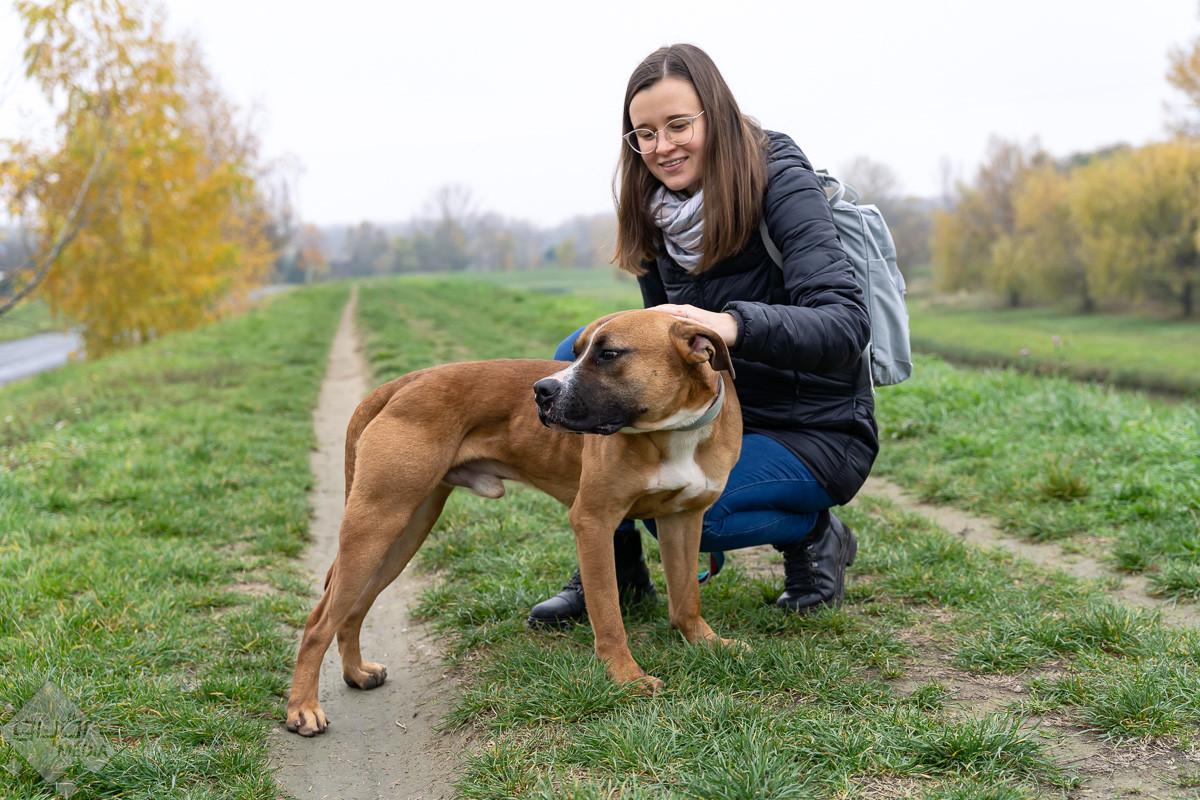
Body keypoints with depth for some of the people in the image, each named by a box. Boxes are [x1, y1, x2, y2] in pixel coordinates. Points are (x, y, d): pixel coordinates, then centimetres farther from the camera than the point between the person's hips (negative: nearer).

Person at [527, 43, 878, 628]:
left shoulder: (780, 184, -19)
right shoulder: (660, 213, 1)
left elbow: (846, 325, -31)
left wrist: (736, 325, -49)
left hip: (815, 435, -7)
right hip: (720, 410, 7)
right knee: (579, 355, -9)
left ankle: (813, 535, 1)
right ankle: (615, 566, 0)